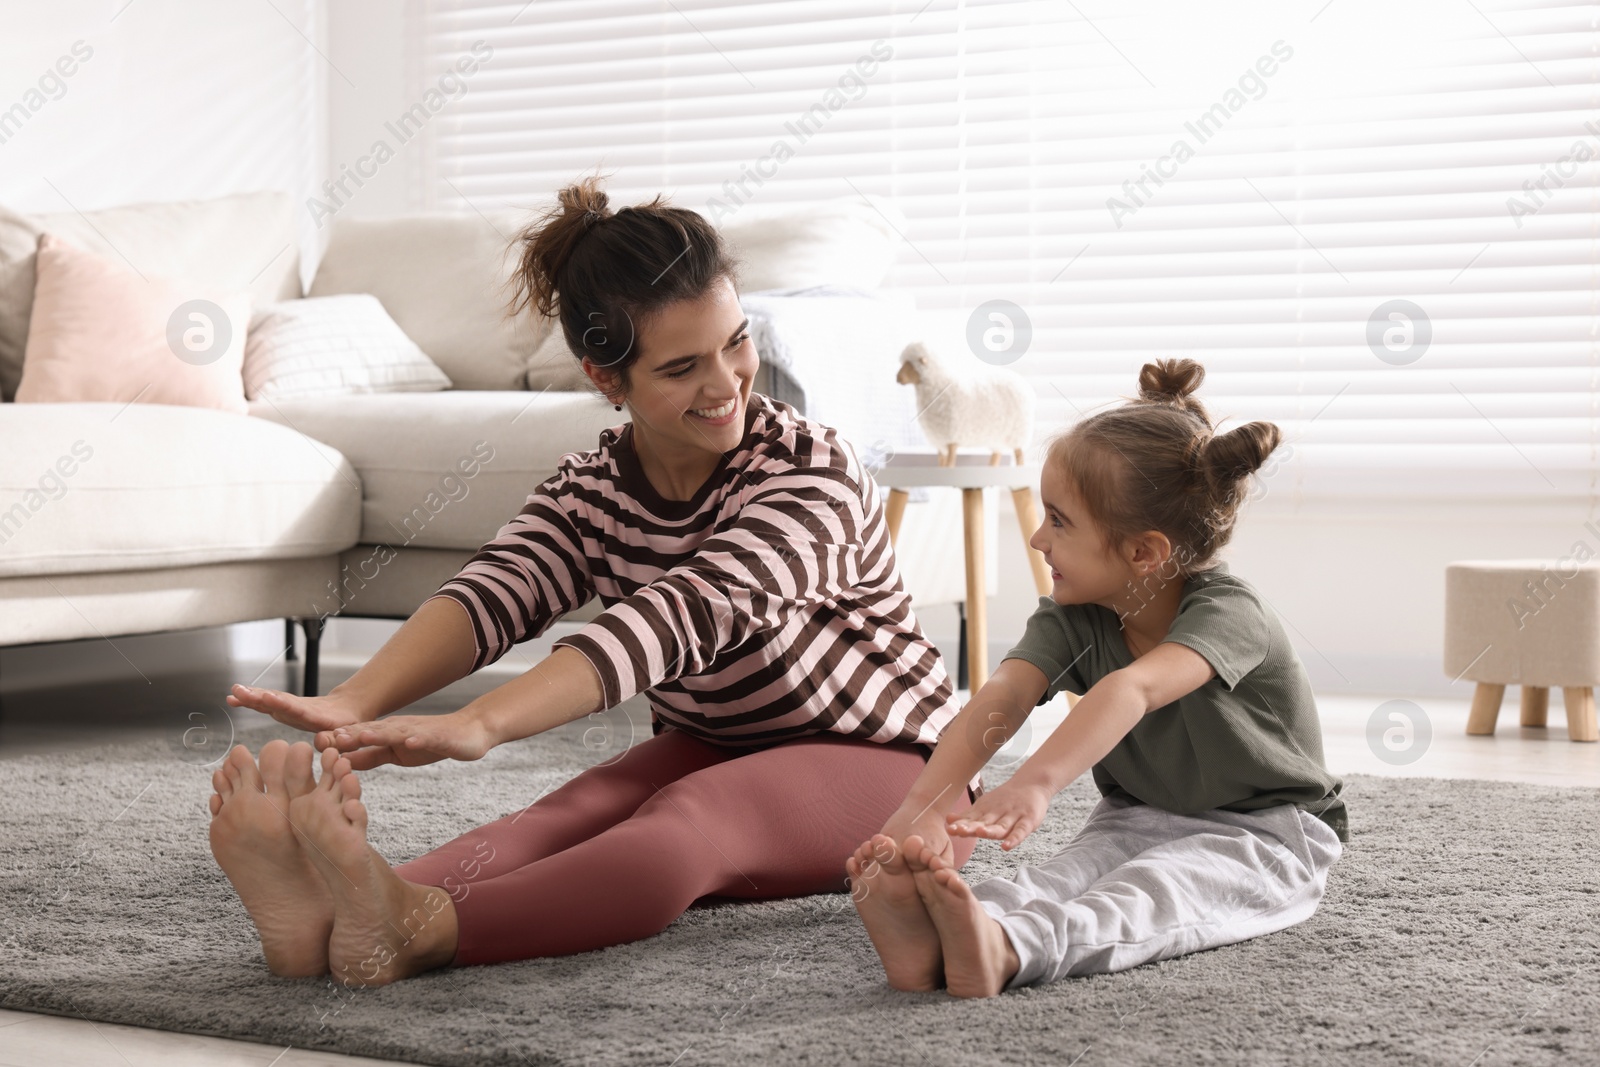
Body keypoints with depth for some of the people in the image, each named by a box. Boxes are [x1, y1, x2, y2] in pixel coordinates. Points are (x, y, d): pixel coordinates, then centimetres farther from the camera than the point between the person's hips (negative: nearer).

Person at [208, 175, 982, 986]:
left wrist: (477, 726, -54)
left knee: (687, 820, -37)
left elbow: (679, 618, -39)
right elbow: (494, 593, -23)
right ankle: (327, 916, -58)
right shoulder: (590, 493, -3)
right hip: (709, 750, 5)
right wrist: (355, 702, -45)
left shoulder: (811, 477, -23)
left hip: (886, 767, -5)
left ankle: (420, 931, -65)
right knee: (566, 817, -28)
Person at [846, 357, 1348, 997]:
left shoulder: (1228, 612, -25)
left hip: (1264, 832, -5)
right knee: (1069, 870, -28)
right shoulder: (1072, 618, -4)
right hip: (1137, 820, 5)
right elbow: (999, 701, -22)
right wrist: (924, 805, -40)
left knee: (1156, 887, -36)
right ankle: (936, 942, -60)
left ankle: (1006, 951, -66)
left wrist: (1034, 784, -62)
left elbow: (1130, 690, -44)